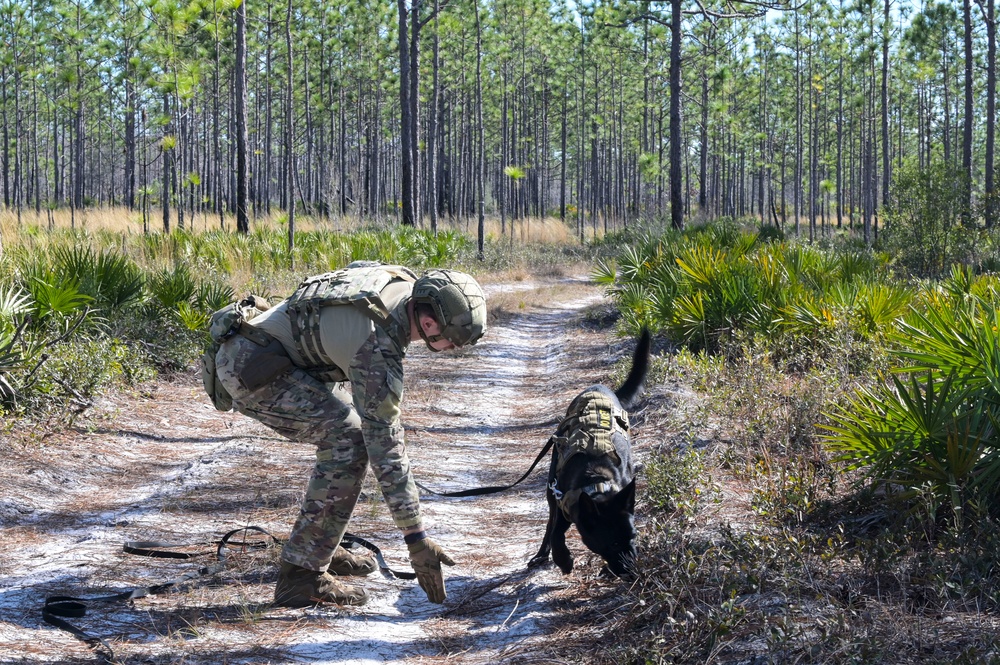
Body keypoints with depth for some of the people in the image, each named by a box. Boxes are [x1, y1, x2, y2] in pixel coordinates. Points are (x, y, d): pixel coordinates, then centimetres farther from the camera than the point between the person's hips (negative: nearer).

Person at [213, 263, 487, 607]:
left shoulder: (402, 282, -1)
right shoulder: (379, 347, -27)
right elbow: (385, 445, -26)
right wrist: (416, 537, -23)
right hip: (247, 365, -11)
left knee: (343, 429, 13)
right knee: (348, 439, -18)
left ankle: (322, 547, 20)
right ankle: (302, 573, -17)